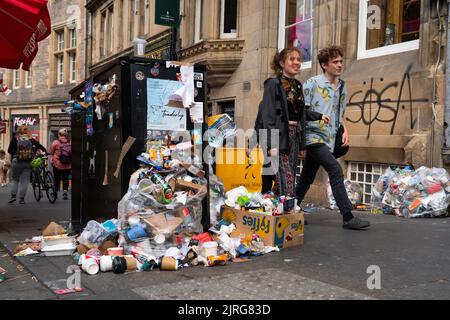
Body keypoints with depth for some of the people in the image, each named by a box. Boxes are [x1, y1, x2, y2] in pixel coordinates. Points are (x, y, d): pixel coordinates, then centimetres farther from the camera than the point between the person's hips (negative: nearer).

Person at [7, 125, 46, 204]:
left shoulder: (15, 139, -2)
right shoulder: (31, 139, 0)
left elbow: (9, 150, -1)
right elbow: (39, 146, 6)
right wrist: (45, 151, 22)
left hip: (17, 162, 0)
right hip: (28, 163, 1)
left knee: (15, 179, 13)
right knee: (25, 181, 5)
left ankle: (13, 196, 3)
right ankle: (22, 198, 5)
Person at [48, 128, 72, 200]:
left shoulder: (56, 143, -11)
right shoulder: (70, 143, -7)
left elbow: (50, 152, -1)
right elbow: (73, 153, 2)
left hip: (57, 164, -1)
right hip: (68, 165, 1)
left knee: (57, 179, 14)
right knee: (65, 179, 7)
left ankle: (55, 192, 26)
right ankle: (65, 191, -7)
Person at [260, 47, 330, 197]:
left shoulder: (297, 85, 15)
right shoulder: (273, 84, -7)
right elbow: (268, 116, -13)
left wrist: (319, 116, 27)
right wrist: (272, 144, -19)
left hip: (295, 135, 8)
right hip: (280, 136, -7)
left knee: (290, 181, 8)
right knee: (286, 183, -12)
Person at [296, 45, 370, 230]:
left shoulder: (342, 87, 15)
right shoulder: (312, 84, -5)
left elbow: (340, 114, 25)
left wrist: (345, 131, 10)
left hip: (329, 139, 7)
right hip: (314, 136, -7)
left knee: (307, 178, 12)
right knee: (335, 170, -18)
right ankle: (348, 218, -16)